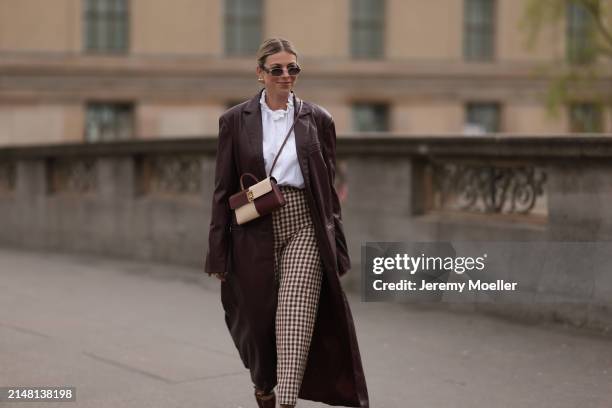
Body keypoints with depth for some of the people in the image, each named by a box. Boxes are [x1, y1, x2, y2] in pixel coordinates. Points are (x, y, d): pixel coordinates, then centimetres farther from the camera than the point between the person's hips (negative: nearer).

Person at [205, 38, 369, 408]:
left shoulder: (317, 119, 5)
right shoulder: (235, 121, 3)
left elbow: (328, 186, 8)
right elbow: (224, 189, 3)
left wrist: (335, 245, 6)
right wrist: (219, 252, 0)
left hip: (303, 228, 0)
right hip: (255, 232, 0)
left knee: (296, 318, -13)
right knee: (258, 320, 10)